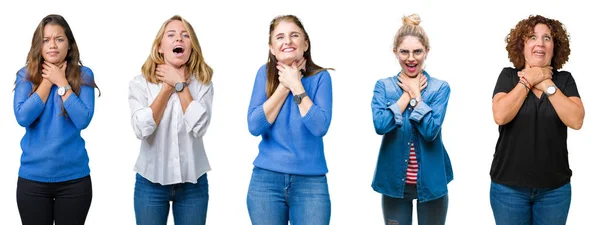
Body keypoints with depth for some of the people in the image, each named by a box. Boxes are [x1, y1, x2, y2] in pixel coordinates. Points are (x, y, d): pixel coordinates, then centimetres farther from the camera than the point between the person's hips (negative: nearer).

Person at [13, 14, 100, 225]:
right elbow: (22, 117, -12)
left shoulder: (83, 74, -2)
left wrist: (62, 83, -12)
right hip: (32, 176, 1)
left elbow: (83, 120, -13)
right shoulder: (25, 75, 2)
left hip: (73, 177, -1)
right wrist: (48, 81, -10)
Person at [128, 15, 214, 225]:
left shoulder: (202, 83, -1)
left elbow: (198, 127, -15)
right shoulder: (141, 82, -3)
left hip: (193, 182, 1)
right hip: (151, 181, -1)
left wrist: (180, 85, -12)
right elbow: (142, 129, -16)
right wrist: (168, 87, -12)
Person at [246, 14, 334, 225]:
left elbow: (319, 127, -15)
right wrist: (284, 86, -10)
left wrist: (295, 85, -13)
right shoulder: (265, 73, 1)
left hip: (311, 181, -1)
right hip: (266, 179, 1)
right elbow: (254, 126, -9)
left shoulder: (320, 76, -2)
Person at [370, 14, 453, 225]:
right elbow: (380, 125, -17)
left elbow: (431, 130, -17)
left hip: (431, 181, -1)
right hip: (394, 182, 1)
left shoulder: (440, 87, -2)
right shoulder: (383, 86, 1)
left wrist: (415, 94, -10)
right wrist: (407, 95, -11)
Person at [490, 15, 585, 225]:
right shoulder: (509, 76, -1)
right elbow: (500, 116, -17)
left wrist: (547, 84, -13)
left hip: (555, 189, 1)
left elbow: (576, 120, -14)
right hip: (509, 187, -1)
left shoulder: (564, 79, 1)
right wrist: (528, 81, -11)